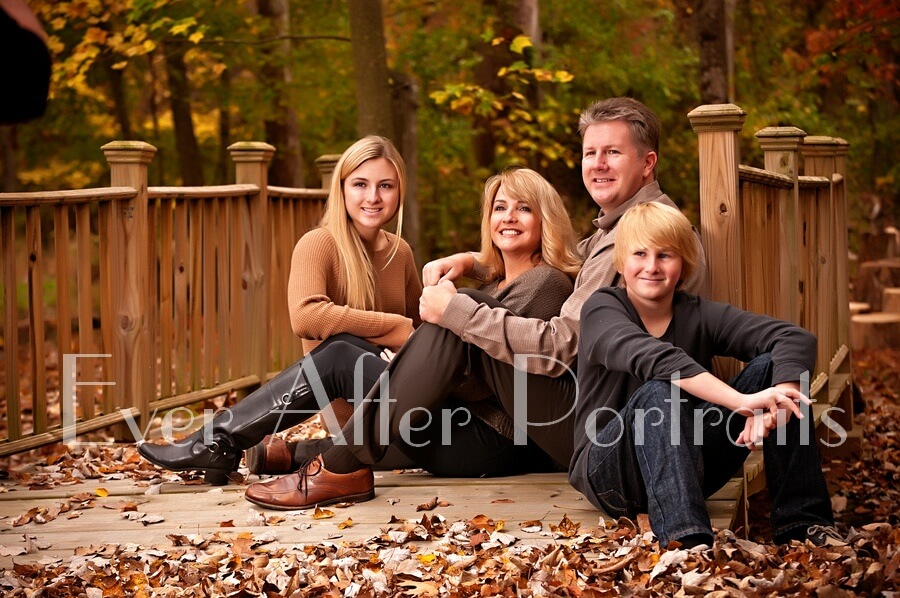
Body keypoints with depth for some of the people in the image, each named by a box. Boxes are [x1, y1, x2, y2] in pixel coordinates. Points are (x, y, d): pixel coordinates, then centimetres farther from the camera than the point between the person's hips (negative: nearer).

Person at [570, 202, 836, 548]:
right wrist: (742, 401, -43)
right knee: (659, 393, -34)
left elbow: (796, 339, -13)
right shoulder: (601, 309, -9)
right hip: (609, 475, -4)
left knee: (772, 364, -13)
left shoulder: (700, 316, 1)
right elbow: (654, 358, -31)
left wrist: (775, 402, -35)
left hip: (689, 463, 4)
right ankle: (685, 539, -44)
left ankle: (802, 522, -15)